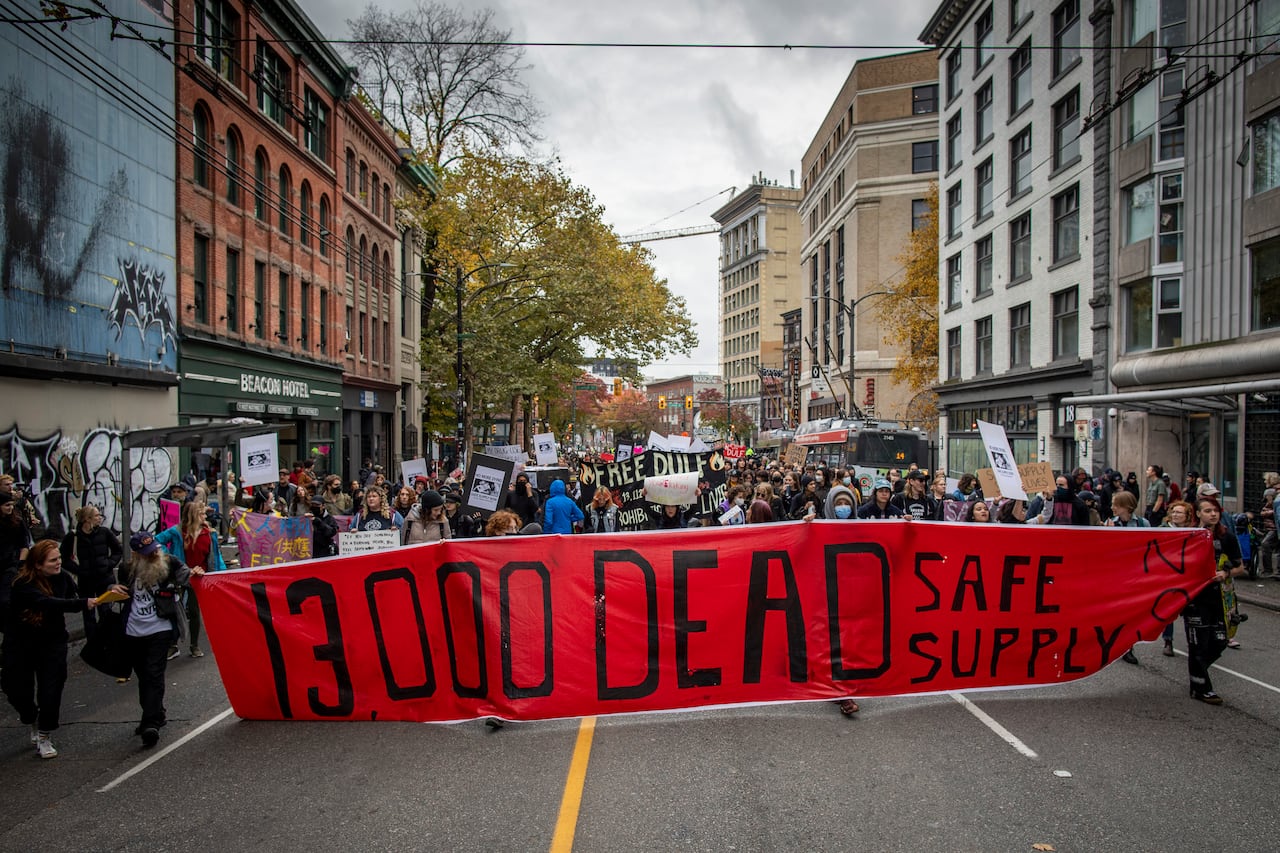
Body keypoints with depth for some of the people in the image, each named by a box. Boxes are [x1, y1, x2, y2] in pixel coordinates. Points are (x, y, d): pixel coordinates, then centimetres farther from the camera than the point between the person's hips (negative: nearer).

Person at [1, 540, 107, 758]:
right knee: (19, 692, 6)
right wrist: (82, 603, -47)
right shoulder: (23, 585, -22)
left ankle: (44, 738, 15)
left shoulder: (62, 578, -7)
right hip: (21, 645, -2)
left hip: (53, 643, 2)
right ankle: (33, 722, 37)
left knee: (51, 692, -3)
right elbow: (47, 603, -39)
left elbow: (75, 598, 12)